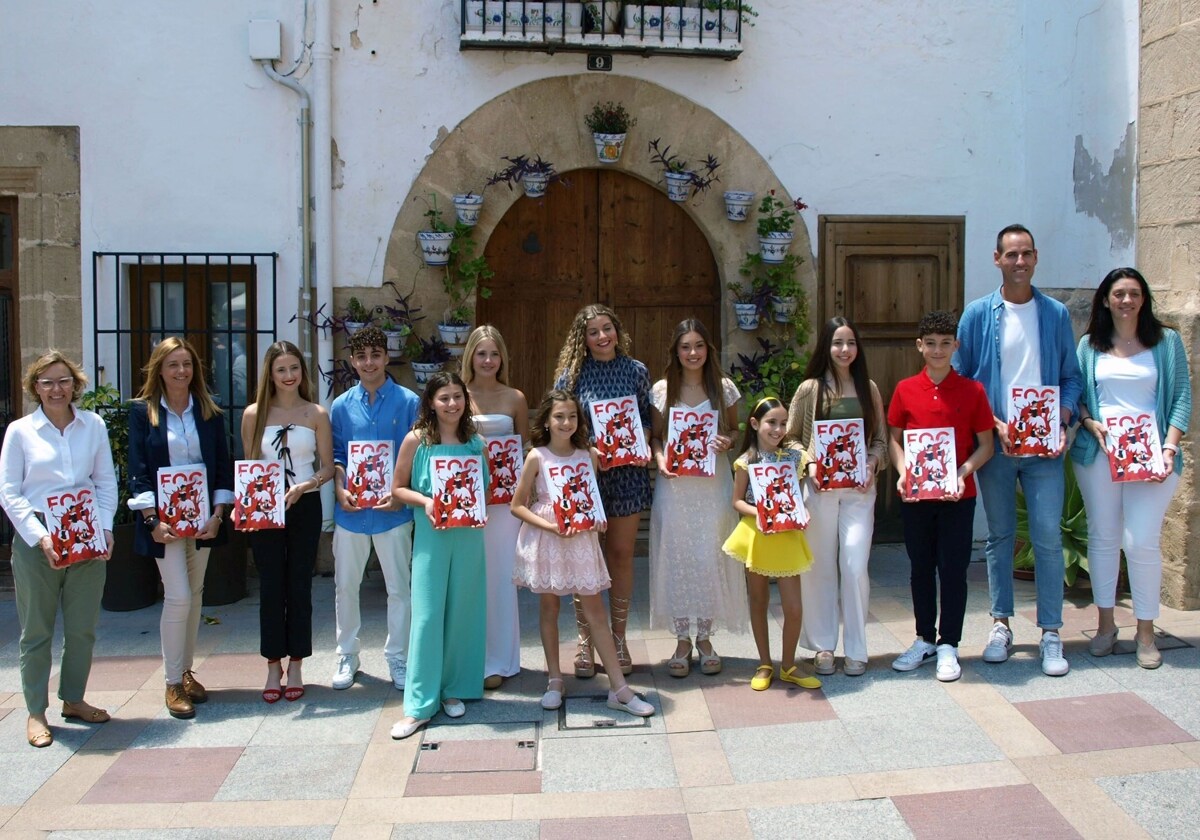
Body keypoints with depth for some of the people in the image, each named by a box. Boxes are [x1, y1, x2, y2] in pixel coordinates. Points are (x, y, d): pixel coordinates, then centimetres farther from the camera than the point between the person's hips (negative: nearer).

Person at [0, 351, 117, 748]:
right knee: (37, 630, 5)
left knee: (83, 627, 10)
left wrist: (105, 528, -6)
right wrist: (40, 537, -14)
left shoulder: (93, 425, 5)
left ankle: (73, 699, 27)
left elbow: (107, 482, 7)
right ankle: (36, 712, 15)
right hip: (35, 540, -2)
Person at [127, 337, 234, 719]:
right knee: (178, 597, -8)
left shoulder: (209, 410, 4)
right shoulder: (143, 411, -2)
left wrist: (217, 515, -5)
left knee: (195, 595, 10)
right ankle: (173, 683, 3)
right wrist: (152, 520, -13)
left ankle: (186, 670, 24)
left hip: (202, 516, 3)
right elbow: (138, 469, -5)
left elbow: (223, 465, 4)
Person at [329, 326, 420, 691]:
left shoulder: (408, 402, -3)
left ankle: (397, 658, 21)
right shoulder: (342, 405, 5)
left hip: (393, 510, -2)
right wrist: (341, 490, -10)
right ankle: (347, 655, 28)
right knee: (345, 586, 11)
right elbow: (335, 456, 7)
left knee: (399, 588, 6)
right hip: (351, 510, 2)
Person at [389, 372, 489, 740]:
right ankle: (420, 705, 3)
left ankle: (454, 689, 23)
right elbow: (398, 488, 2)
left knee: (463, 612, 8)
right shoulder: (416, 440, -3)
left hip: (469, 535, 3)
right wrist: (425, 501, -16)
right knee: (427, 615, -3)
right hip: (431, 535, -3)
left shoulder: (475, 442, 5)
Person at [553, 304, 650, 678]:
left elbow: (646, 420, 10)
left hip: (627, 474, 1)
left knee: (621, 556, 8)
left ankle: (619, 639, 21)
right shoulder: (571, 374, -1)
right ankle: (585, 641, 15)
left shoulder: (636, 371, 4)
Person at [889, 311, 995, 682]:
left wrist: (962, 473, -14)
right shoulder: (905, 390, 1)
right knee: (920, 568, 12)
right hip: (915, 495, 2)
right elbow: (894, 438, 8)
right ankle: (924, 639, 26)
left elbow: (986, 445, 2)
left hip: (958, 495, -2)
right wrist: (903, 471, -9)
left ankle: (948, 645, 15)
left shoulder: (972, 391, -2)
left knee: (953, 569, 3)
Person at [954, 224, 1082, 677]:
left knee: (1048, 538, -1)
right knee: (999, 536, 9)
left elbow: (1071, 377, 8)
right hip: (994, 443, 0)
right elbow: (961, 380, 1)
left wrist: (1062, 423, -9)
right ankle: (1001, 624, 20)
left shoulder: (1055, 314, 6)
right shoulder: (977, 314, 1)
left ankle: (1050, 633, 7)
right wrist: (994, 424, -10)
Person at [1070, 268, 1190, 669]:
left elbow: (1182, 397, 2)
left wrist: (1169, 447, -9)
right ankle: (1105, 623, 19)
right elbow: (1076, 393, 10)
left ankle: (1146, 632, 7)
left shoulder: (1166, 342, 6)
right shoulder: (1090, 345, 10)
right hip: (1098, 452, 2)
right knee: (1102, 537, 6)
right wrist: (1090, 423, -10)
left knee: (1142, 542, -7)